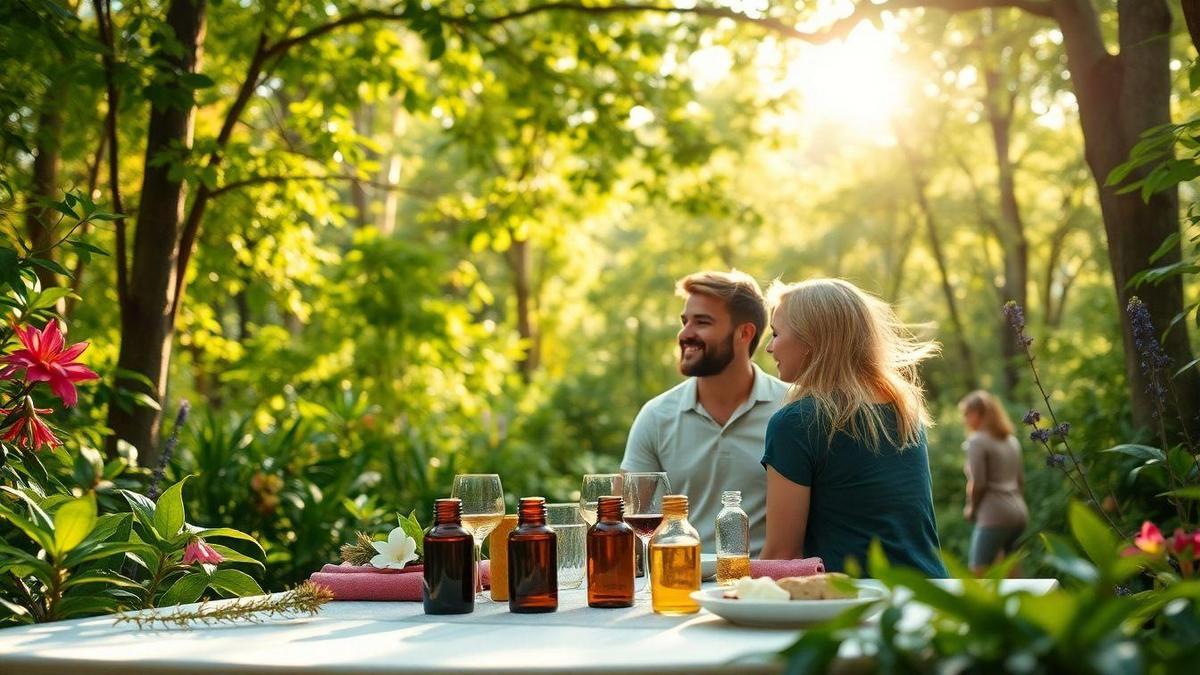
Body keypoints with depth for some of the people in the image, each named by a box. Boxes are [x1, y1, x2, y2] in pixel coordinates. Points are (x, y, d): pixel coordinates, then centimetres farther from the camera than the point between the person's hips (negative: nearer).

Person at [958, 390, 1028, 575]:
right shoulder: (1011, 440, 17)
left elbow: (978, 483, -12)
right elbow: (1021, 480, 19)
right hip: (1019, 512, 9)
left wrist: (971, 508, 2)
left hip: (994, 516, -9)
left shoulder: (977, 440, -7)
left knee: (978, 575, -9)